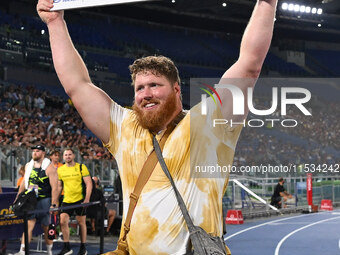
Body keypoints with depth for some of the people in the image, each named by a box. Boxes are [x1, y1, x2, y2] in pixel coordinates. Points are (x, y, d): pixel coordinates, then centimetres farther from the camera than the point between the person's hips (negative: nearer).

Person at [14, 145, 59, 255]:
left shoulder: (49, 168, -8)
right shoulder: (28, 166, 10)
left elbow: (54, 187, -13)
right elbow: (24, 183, 19)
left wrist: (53, 205, -19)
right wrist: (17, 198, 16)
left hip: (45, 200, -4)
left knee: (47, 227, 5)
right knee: (28, 225, -5)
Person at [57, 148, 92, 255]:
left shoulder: (81, 167, -3)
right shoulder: (60, 170, 6)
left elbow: (89, 183, -5)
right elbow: (59, 186, 14)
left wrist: (87, 199, -14)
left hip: (80, 200, -3)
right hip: (66, 200, 3)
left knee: (81, 223, 5)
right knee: (63, 222, -8)